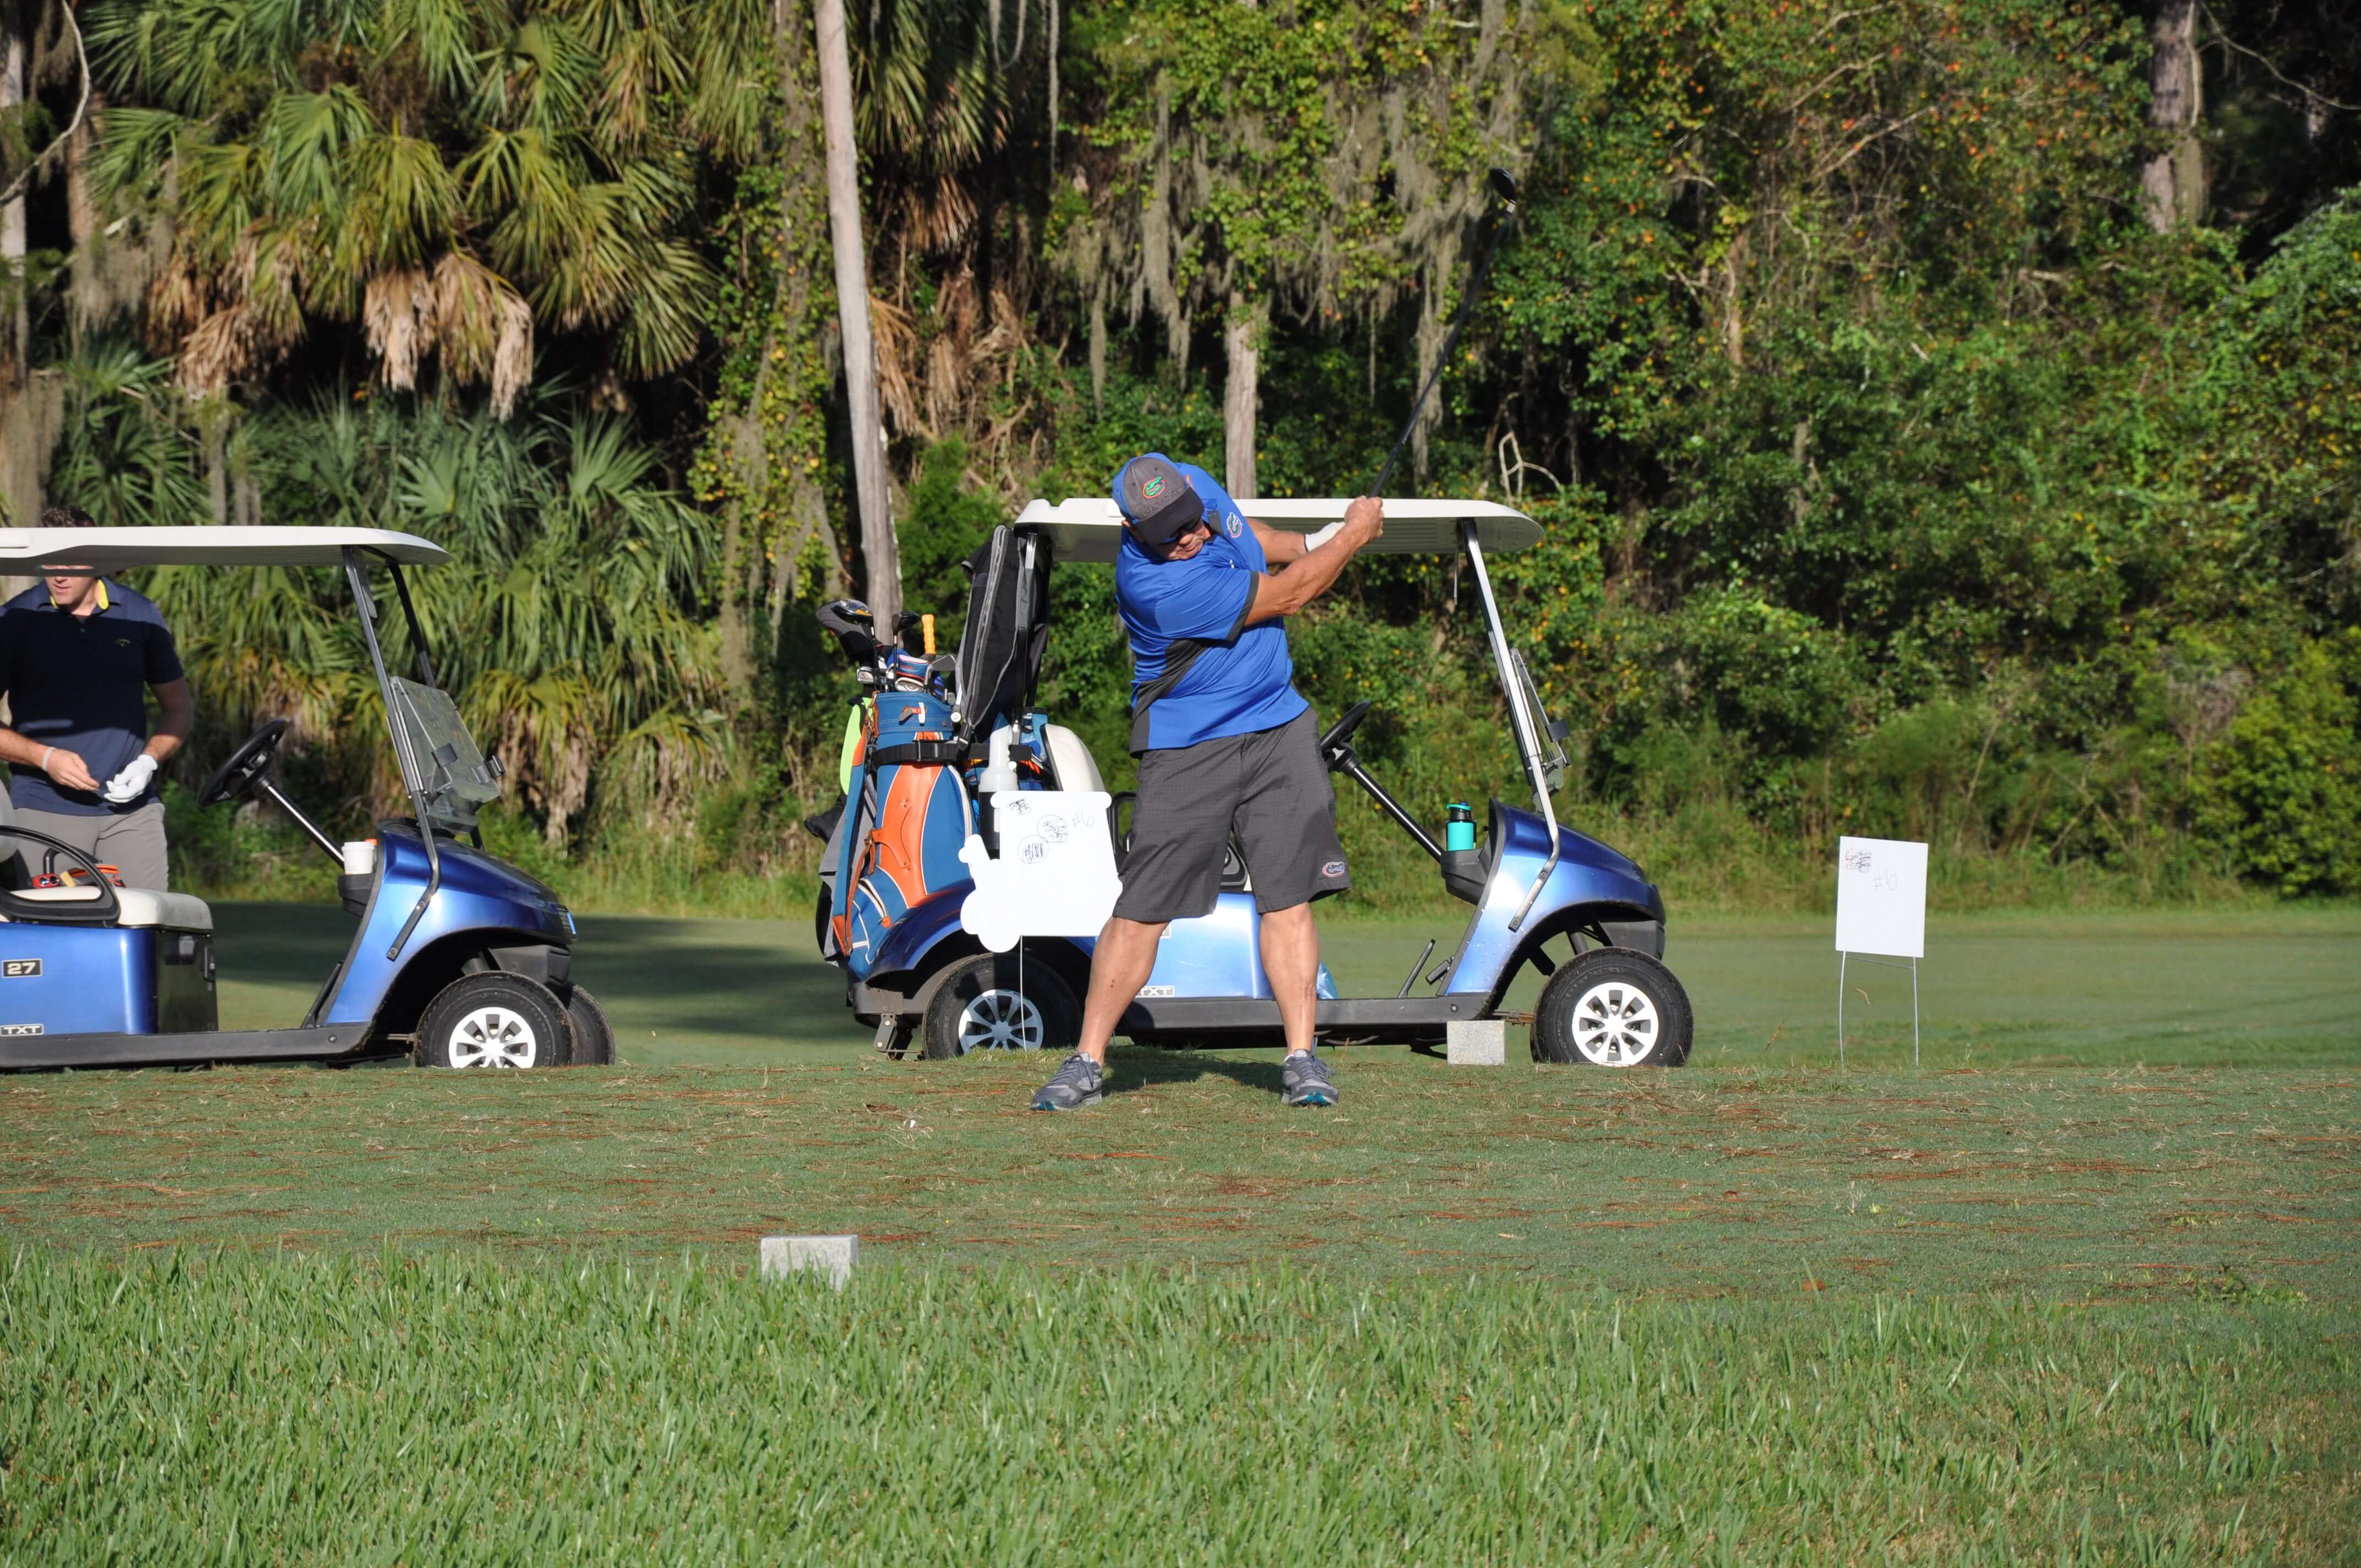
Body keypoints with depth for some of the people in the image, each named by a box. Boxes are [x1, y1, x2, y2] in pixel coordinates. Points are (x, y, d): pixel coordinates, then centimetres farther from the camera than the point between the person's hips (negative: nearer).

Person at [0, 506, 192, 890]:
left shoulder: (139, 615, 8)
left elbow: (179, 706, 16)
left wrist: (148, 761, -2)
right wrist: (45, 758, -13)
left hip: (130, 811, 2)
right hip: (44, 811, -2)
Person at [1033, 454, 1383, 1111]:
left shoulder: (1196, 486, -5)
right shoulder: (1153, 584, -29)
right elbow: (1284, 596, -17)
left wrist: (1306, 546, 14)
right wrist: (1354, 534, -4)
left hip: (1278, 728, 6)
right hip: (1186, 751, -6)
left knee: (1288, 896, -3)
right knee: (1142, 909, -5)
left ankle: (1302, 1057, -2)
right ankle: (1087, 1062, 3)